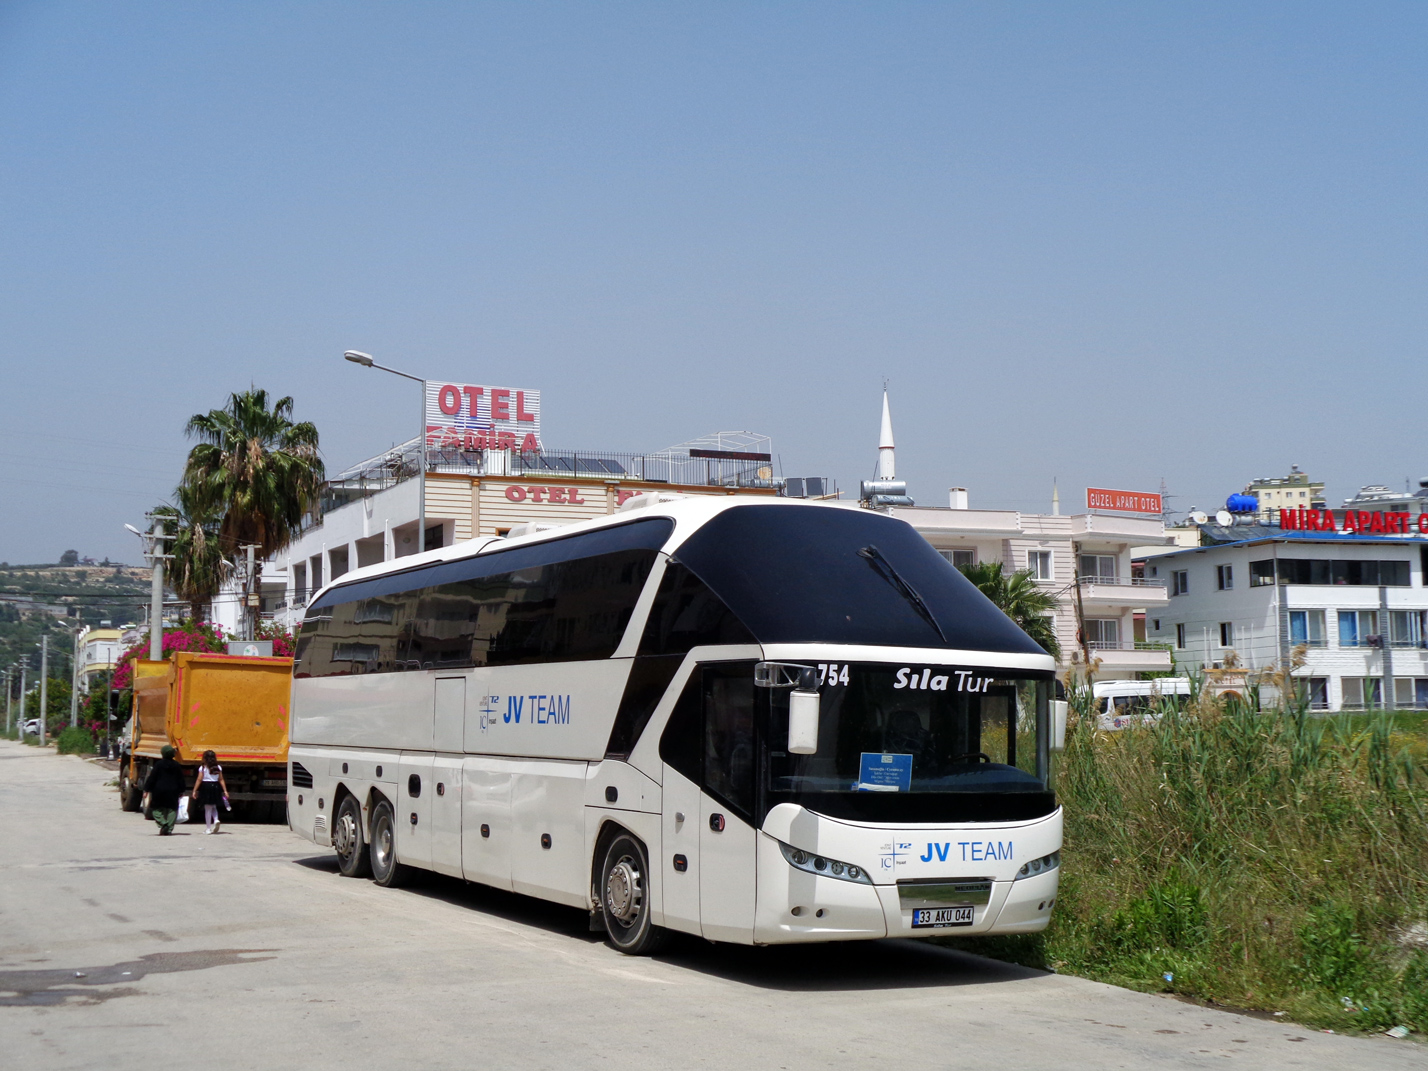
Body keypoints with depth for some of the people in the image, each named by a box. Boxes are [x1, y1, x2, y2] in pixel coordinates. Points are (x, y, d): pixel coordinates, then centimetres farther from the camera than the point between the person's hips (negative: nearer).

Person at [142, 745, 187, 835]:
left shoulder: (158, 764, -6)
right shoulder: (177, 765, 4)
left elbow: (151, 778, -6)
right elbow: (181, 780, 9)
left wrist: (146, 790, 0)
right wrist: (181, 791, 19)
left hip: (159, 791, -2)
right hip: (172, 792, 3)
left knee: (157, 809, 8)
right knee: (172, 810, 7)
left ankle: (163, 823, -13)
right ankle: (168, 829, 0)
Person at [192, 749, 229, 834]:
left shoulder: (203, 768, -7)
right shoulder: (218, 768, 3)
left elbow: (199, 780, -9)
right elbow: (221, 780, 2)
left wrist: (195, 791, -6)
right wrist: (225, 790, 4)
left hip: (206, 787, -4)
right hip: (216, 787, 4)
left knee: (208, 808, 3)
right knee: (213, 806, 21)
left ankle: (208, 828, 6)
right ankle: (216, 820, -5)